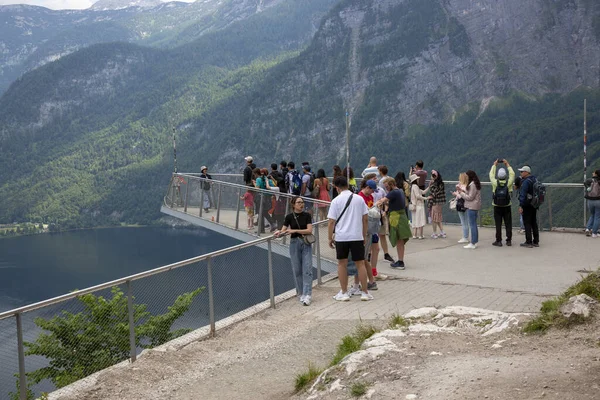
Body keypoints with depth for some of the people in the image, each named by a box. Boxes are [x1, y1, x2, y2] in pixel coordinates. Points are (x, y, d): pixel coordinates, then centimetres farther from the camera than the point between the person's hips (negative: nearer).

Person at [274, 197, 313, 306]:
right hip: (294, 243, 1)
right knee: (297, 270, 5)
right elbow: (283, 230, -2)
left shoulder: (306, 215, -1)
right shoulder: (289, 217, -1)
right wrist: (278, 233, -25)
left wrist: (294, 230, -18)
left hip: (306, 243, -1)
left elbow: (309, 230, -10)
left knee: (307, 269, -9)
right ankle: (301, 293, 18)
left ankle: (307, 295, -13)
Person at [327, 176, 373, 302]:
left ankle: (343, 293, 13)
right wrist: (364, 235, 15)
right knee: (360, 264, 8)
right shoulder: (359, 199, 4)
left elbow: (331, 222, -7)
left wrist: (330, 238, 2)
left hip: (341, 236, -2)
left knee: (342, 264, 10)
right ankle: (365, 292, 10)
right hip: (357, 236, 2)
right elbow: (365, 219, 6)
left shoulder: (336, 201, -5)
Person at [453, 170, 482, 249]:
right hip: (475, 207, 10)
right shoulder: (475, 184, 14)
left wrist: (461, 193, -10)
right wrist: (462, 191, 11)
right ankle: (475, 242, 20)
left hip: (471, 207, -10)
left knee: (472, 225, -7)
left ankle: (472, 243, -5)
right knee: (474, 225, 15)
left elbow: (470, 197, -17)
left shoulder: (472, 185, -17)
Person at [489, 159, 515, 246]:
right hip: (507, 206, 1)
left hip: (497, 206, -1)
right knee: (508, 224, 8)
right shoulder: (508, 183, -10)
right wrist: (508, 165, 16)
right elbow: (512, 174, 7)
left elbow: (491, 174, 6)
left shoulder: (495, 183, -12)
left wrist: (494, 165, 16)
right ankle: (509, 240, 11)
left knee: (498, 224, 3)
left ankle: (498, 241, 5)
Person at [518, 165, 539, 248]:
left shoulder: (526, 182, -17)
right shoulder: (534, 179, 11)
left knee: (527, 223, -2)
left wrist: (520, 206, -23)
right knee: (534, 223, 14)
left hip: (527, 206, -9)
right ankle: (536, 242, 19)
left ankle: (528, 242, 0)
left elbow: (523, 194, -22)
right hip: (535, 204, 9)